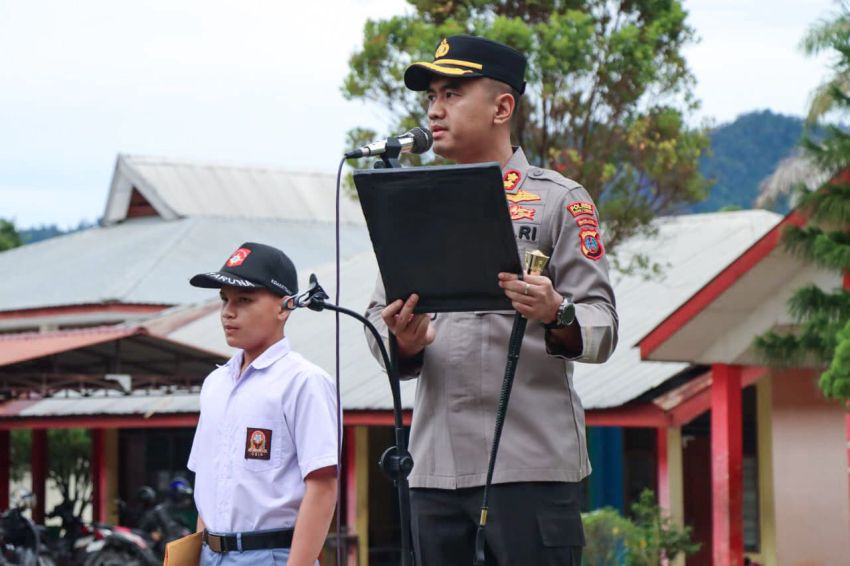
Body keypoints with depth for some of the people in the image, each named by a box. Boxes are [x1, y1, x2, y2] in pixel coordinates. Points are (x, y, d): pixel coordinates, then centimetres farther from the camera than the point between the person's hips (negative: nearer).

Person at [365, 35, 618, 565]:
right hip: (436, 466, 5)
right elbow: (379, 314, 14)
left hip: (532, 462, -5)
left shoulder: (559, 199, 4)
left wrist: (556, 315, -25)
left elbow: (602, 326, -2)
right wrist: (404, 341, -9)